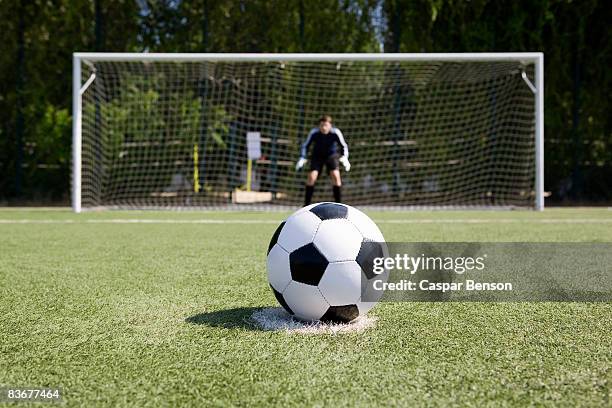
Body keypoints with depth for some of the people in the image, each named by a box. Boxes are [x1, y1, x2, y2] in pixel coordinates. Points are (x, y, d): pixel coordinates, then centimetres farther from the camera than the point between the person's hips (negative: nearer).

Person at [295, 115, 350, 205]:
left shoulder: (336, 133, -22)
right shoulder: (314, 132, -21)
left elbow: (343, 146, -8)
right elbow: (305, 145, -8)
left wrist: (344, 158, -25)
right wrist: (302, 158, -19)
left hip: (332, 155, 0)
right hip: (317, 156, 0)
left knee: (335, 175, -22)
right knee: (311, 177, -17)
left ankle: (338, 204, -12)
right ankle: (306, 204, -4)